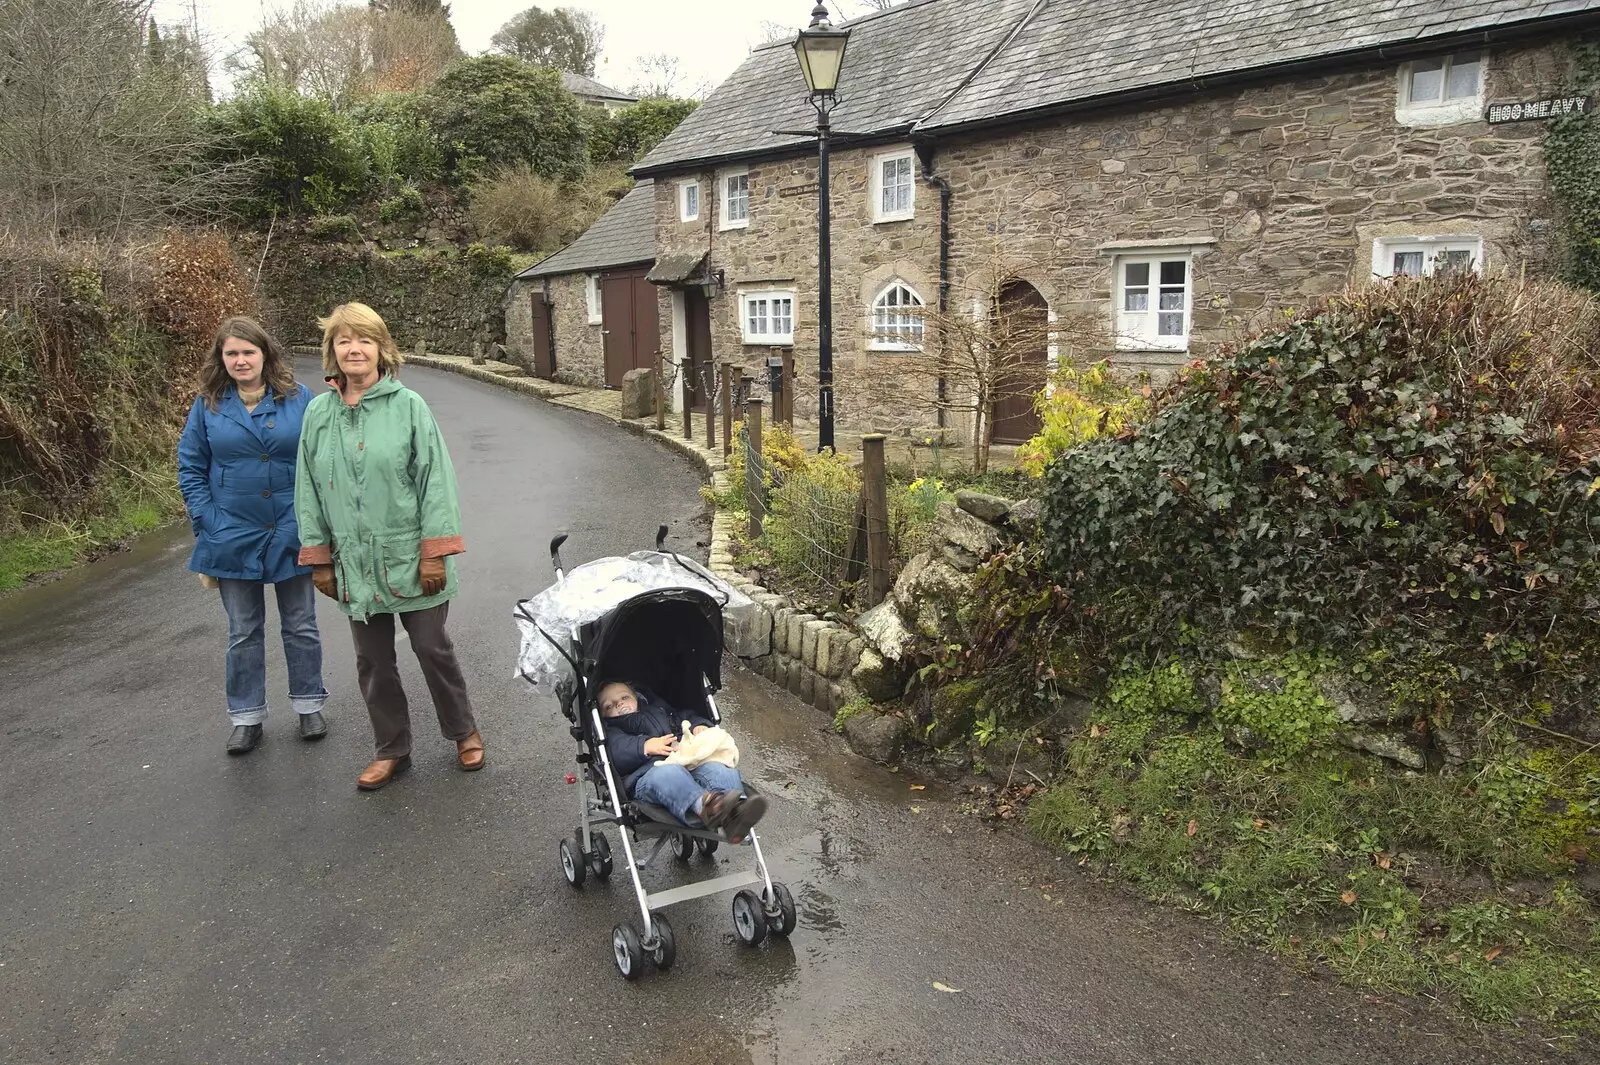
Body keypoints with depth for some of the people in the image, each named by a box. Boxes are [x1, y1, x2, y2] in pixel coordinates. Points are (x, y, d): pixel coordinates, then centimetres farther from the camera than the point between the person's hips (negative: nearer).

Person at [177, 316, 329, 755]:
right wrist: (208, 526, -7)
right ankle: (247, 717, 25)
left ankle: (309, 706, 27)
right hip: (234, 537, 1)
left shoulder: (299, 399, -4)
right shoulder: (207, 406, -1)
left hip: (292, 534, -1)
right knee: (243, 633, 13)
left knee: (301, 627, 12)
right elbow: (190, 470, 2)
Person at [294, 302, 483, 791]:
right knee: (373, 663, 13)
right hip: (356, 565, 4)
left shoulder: (408, 406, -8)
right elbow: (309, 491, 8)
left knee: (433, 649, 8)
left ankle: (464, 732, 29)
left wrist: (434, 553, -12)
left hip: (409, 561, -3)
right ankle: (391, 750, 29)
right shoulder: (318, 413, 3)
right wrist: (319, 558, 7)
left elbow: (435, 479, -9)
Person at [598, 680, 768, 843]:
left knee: (717, 768, -29)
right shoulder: (611, 732, 25)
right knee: (668, 775, -39)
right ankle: (706, 806, -67)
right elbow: (616, 754, 3)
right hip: (650, 771, -4)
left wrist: (700, 725, 12)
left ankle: (736, 809, -59)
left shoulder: (661, 711, 41)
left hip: (691, 763, 4)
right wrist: (645, 746, -14)